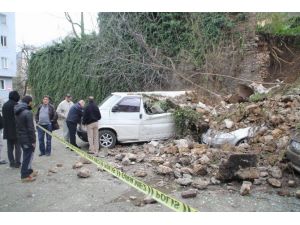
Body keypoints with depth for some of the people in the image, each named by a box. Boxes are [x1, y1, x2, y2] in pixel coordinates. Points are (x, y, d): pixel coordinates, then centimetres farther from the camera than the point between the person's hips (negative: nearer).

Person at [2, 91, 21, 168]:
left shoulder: (4, 105, 7)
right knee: (17, 147, 5)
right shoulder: (16, 105, -15)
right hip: (16, 129, -6)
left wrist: (5, 127, 18)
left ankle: (11, 162, 16)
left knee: (10, 147, 13)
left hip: (7, 130, 6)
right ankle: (17, 162, 6)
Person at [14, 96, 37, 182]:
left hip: (20, 137, 9)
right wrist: (33, 141, -15)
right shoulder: (28, 112, -20)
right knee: (28, 156, 2)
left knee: (27, 155, 20)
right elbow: (30, 128, -21)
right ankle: (25, 176, 8)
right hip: (27, 139, -9)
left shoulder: (17, 112, 8)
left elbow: (18, 126, 14)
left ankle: (29, 171, 32)